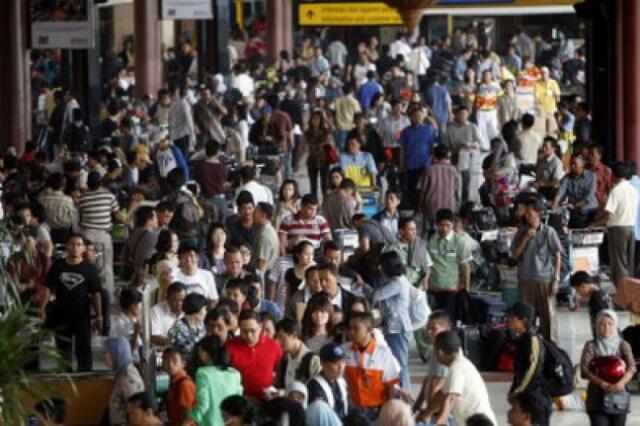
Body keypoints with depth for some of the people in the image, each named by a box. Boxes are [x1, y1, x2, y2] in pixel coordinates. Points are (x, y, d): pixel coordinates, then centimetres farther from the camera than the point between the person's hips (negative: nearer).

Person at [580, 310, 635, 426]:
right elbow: (584, 370, -11)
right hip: (597, 399, -2)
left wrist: (620, 383, -30)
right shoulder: (591, 346, 1)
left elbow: (631, 368, -10)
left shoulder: (623, 345, 4)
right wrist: (603, 384, -25)